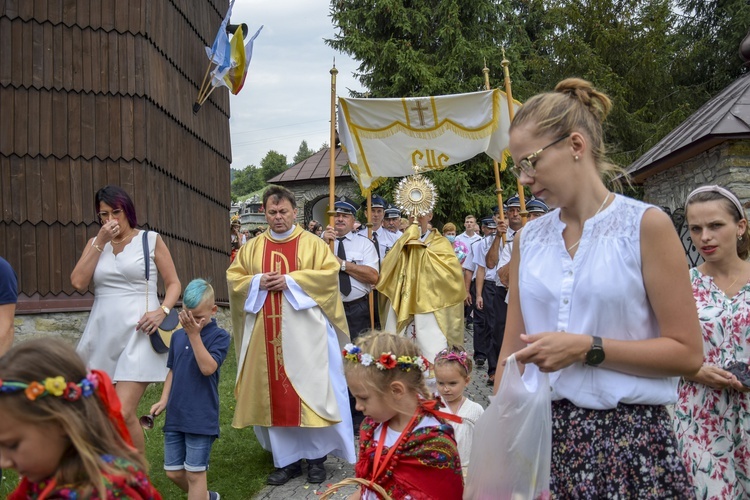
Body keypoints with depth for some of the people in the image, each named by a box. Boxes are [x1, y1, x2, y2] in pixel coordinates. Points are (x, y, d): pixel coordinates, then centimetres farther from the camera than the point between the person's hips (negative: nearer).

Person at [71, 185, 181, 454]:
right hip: (102, 335, 5)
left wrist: (162, 310, -14)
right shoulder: (96, 243, 14)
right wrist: (100, 241, -3)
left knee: (124, 414, -16)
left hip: (138, 335, -4)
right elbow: (78, 282, -1)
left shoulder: (151, 240, 4)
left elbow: (173, 283, 5)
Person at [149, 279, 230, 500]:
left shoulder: (219, 336, -8)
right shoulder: (178, 336, 9)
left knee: (194, 473, -2)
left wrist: (194, 334, -22)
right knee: (173, 472, 12)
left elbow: (208, 368, -22)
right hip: (175, 416, 6)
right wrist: (164, 400, 5)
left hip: (201, 418, -6)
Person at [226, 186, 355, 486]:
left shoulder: (312, 243, 3)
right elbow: (233, 277, 10)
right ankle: (287, 459, 14)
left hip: (304, 331, -3)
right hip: (267, 333, 3)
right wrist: (258, 282, -10)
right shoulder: (252, 247, 12)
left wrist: (291, 281, -15)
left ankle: (316, 457, 12)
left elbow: (329, 273, -8)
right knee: (273, 394, 5)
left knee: (310, 391, -1)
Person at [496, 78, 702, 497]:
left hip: (628, 435, -4)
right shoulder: (530, 238, 7)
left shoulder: (646, 225, -6)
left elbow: (687, 353, -8)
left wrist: (585, 348, -15)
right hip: (542, 431, 4)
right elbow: (514, 348, 10)